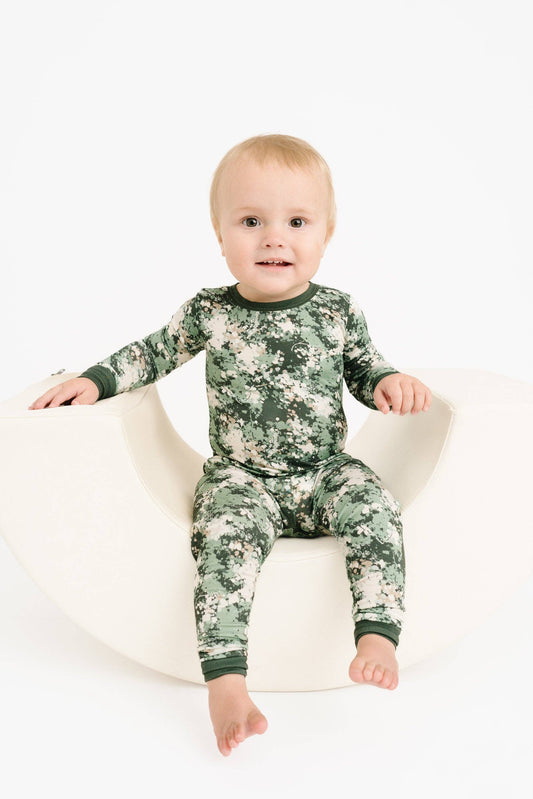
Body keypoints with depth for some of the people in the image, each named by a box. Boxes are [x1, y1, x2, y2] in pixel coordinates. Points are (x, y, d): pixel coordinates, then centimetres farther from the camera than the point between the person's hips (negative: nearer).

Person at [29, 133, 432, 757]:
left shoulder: (337, 309, -1)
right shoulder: (209, 313, -3)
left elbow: (363, 368, 16)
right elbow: (154, 353, 14)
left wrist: (390, 382, -6)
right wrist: (94, 380, 4)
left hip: (325, 472, 2)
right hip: (241, 478, -1)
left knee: (374, 507, -28)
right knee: (226, 536, -30)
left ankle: (377, 634, -28)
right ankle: (226, 678, -33)